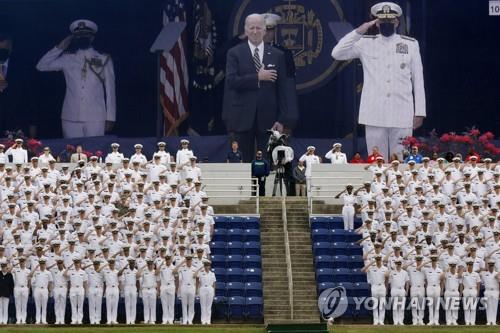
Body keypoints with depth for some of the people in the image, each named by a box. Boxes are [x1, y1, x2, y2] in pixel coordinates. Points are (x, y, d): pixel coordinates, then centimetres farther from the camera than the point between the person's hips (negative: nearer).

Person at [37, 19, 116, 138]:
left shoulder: (104, 60, 6)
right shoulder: (67, 59, 11)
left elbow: (110, 89, 6)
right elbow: (41, 66, 7)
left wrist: (110, 118, 2)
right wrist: (60, 48, 4)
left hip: (95, 118, -2)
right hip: (70, 117, 2)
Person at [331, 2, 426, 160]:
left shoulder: (411, 44, 7)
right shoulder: (366, 43, 7)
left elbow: (418, 80, 7)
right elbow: (337, 53, -4)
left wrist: (419, 112, 3)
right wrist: (359, 32, -9)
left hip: (402, 115, 0)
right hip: (374, 115, 0)